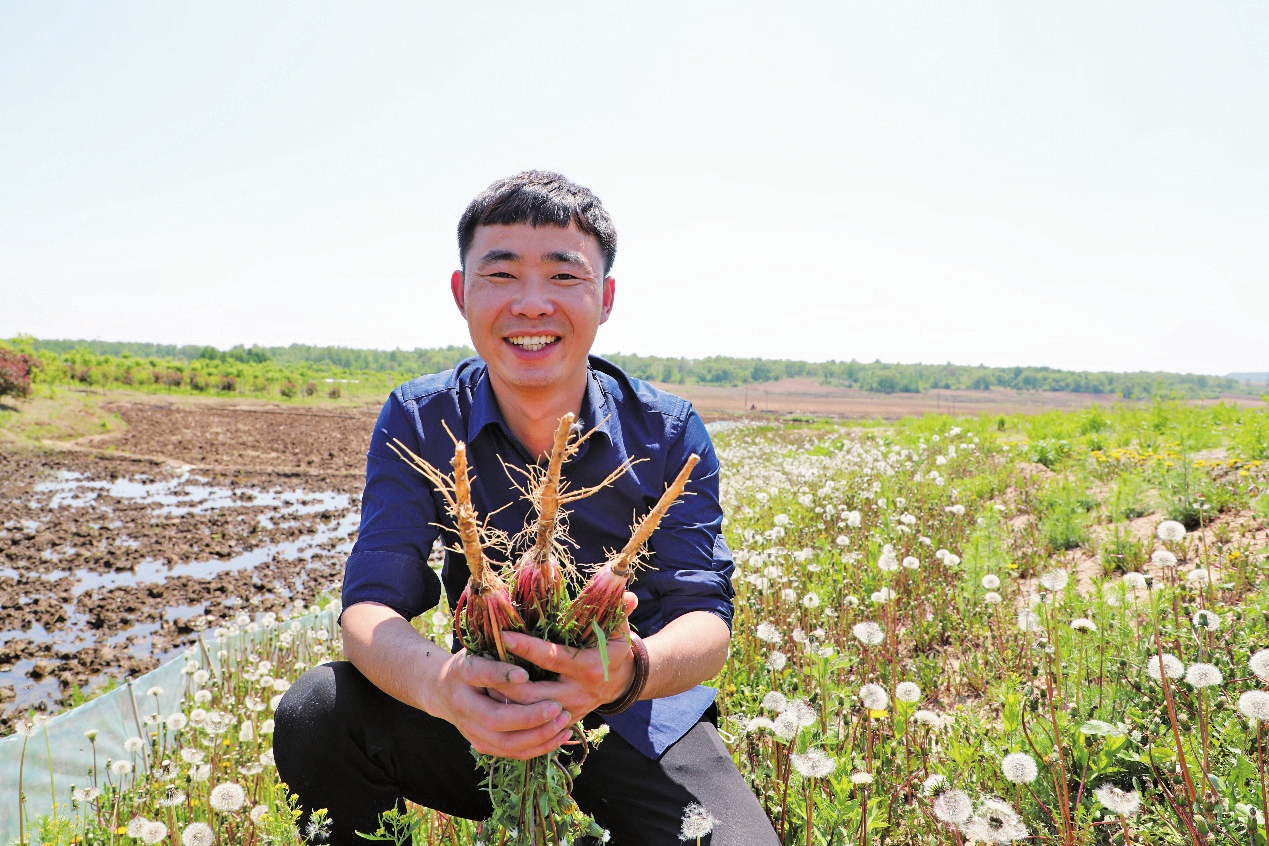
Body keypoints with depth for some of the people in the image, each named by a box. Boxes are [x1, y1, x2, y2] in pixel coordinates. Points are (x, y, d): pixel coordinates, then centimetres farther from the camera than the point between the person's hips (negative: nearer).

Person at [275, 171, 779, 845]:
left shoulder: (669, 433, -11)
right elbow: (371, 606, -17)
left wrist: (632, 670, -42)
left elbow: (705, 618, -17)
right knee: (315, 713, -23)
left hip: (641, 723, 0)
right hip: (486, 717, 1)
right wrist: (440, 681, -42)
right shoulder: (419, 422, -9)